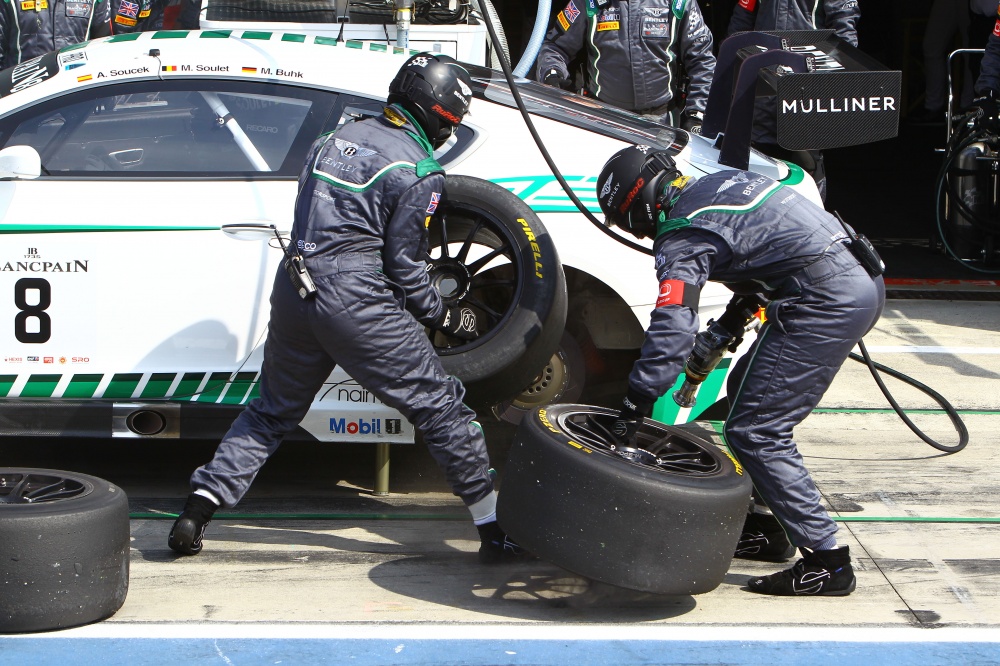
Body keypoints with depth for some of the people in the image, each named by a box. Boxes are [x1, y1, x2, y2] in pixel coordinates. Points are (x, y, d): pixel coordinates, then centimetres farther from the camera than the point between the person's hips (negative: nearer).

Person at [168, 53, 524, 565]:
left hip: (292, 291, 7)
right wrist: (445, 318, 9)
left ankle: (196, 512, 14)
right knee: (439, 405, 2)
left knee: (272, 411, 22)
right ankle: (497, 530, 3)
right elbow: (403, 265, -4)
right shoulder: (419, 171, -6)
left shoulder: (338, 138, 15)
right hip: (355, 301, -7)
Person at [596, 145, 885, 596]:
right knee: (747, 393, 23)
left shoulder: (683, 236, -11)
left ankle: (827, 561, -8)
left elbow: (672, 326, -22)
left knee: (754, 432, -7)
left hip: (825, 301, -10)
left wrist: (636, 403, -21)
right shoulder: (719, 183, 17)